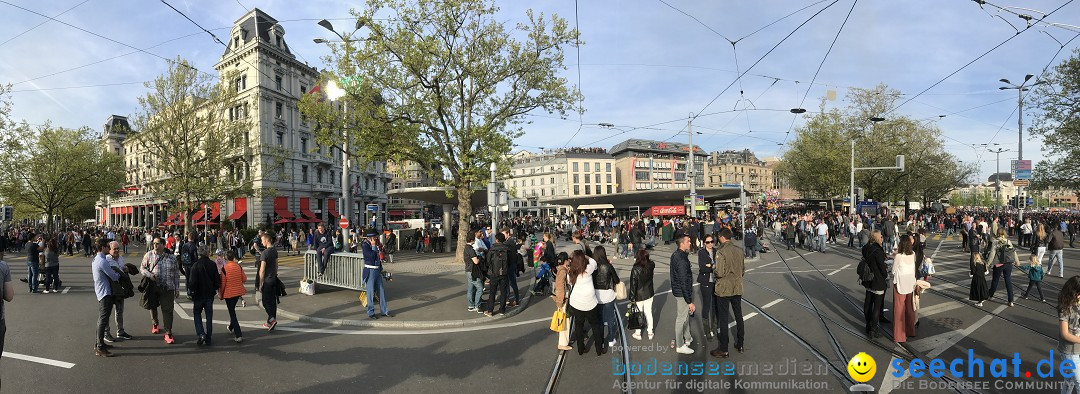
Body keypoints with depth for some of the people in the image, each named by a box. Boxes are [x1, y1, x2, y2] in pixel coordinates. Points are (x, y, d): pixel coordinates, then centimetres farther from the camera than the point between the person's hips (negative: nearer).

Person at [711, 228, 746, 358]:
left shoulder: (721, 252, -18)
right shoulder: (739, 251, 2)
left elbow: (720, 273, -23)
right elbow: (743, 270, 10)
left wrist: (714, 269, -3)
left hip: (724, 290, -6)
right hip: (737, 289, 6)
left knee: (723, 319, 2)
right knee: (739, 316, 16)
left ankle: (723, 349, 8)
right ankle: (740, 344, 28)